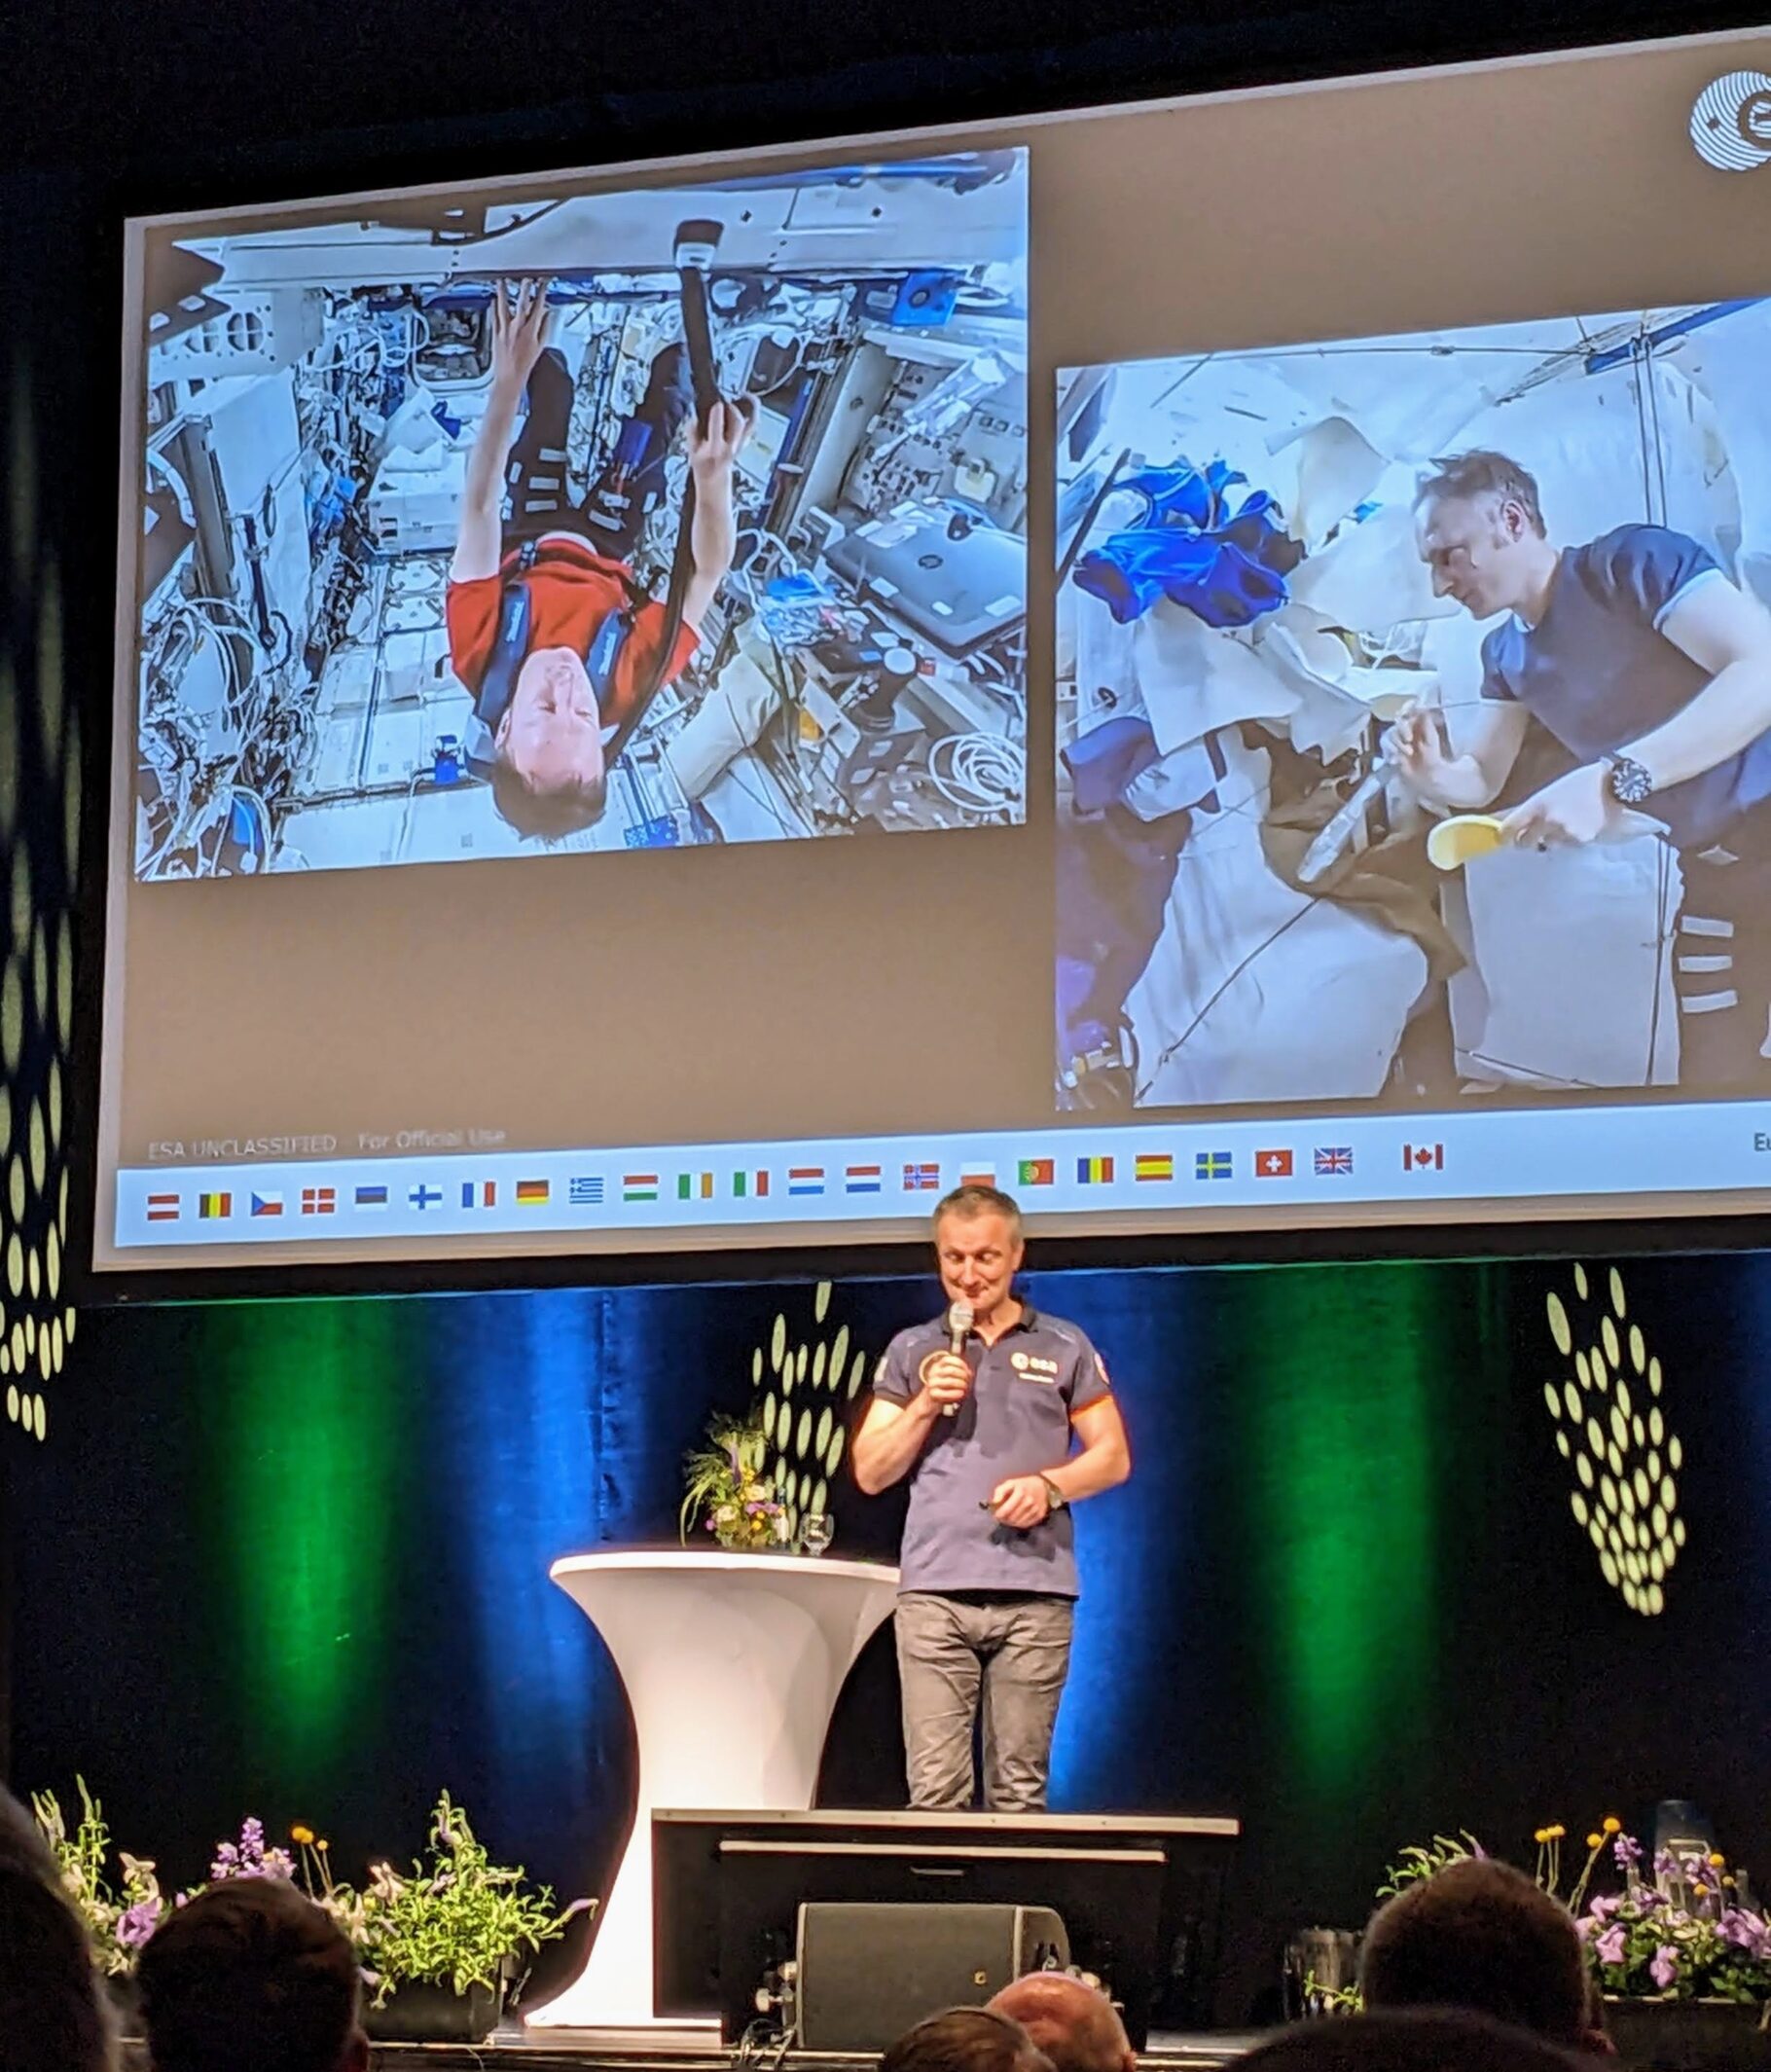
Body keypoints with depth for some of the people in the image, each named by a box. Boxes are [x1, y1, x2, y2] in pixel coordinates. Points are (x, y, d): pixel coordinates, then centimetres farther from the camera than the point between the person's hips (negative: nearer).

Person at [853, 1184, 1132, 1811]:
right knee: (935, 1787, -8)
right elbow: (869, 1473, 13)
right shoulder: (912, 1351, 16)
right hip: (934, 1590, 1)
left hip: (1035, 1593, -1)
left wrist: (1049, 1485, -8)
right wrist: (925, 1405, -2)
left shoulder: (1063, 1348, 13)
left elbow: (1113, 1456, 11)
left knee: (1019, 1789, -2)